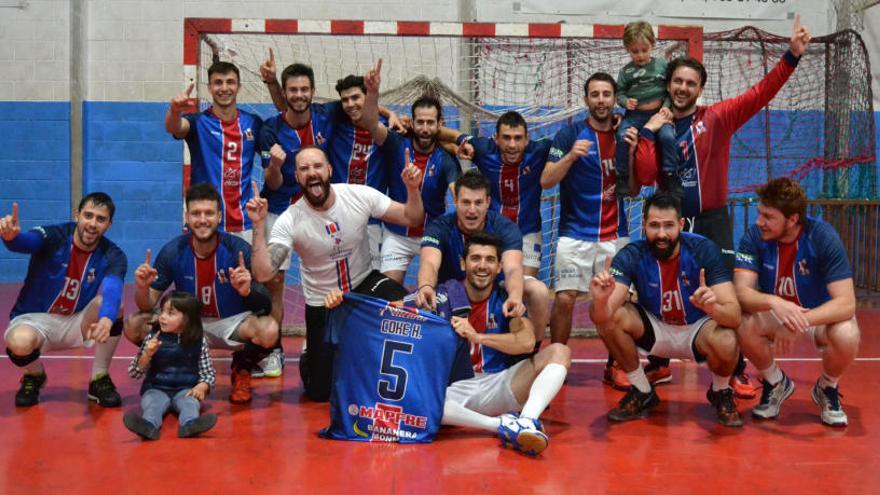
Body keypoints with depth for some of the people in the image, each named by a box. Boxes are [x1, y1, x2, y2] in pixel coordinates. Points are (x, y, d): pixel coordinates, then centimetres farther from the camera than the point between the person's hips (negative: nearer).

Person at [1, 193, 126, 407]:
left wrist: (106, 319, -58)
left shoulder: (113, 256, -14)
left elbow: (112, 289, -36)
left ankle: (99, 380, -9)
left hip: (78, 323, 1)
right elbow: (25, 242, -39)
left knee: (115, 304, -28)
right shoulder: (53, 236, -16)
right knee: (20, 342, -36)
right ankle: (35, 375, 3)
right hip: (36, 318, -1)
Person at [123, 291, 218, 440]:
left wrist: (201, 387, -15)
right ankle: (148, 426, -61)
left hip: (186, 389, 0)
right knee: (153, 405, -31)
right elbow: (134, 373, 5)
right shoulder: (153, 337, 4)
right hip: (156, 388, 0)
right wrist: (147, 354, -14)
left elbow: (208, 372, 7)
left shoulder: (198, 341, 2)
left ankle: (190, 424, -61)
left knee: (190, 403, -31)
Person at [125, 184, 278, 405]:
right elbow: (148, 305, -7)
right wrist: (142, 288, -30)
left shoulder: (239, 250, -19)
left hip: (232, 323, -2)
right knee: (134, 326, -19)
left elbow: (265, 306, -21)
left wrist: (248, 291, -43)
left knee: (269, 331, -33)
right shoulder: (173, 251, -12)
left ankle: (241, 370, 3)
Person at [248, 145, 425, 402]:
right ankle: (309, 361, 38)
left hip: (365, 283, 1)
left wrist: (412, 189, -27)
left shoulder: (360, 195, -15)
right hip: (322, 304, -1)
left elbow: (412, 219, -9)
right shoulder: (289, 221, -19)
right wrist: (259, 225, -36)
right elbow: (263, 273, -29)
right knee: (321, 392, 0)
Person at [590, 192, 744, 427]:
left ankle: (720, 393, 3)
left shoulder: (704, 250, -23)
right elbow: (604, 316, -30)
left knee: (726, 344, -35)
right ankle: (643, 392, -2)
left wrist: (713, 307, -52)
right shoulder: (631, 256, -21)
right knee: (603, 314, -24)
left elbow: (734, 315, -29)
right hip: (654, 328, 2)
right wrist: (601, 300, -55)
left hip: (698, 328, -2)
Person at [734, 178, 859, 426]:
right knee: (745, 325, -31)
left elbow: (846, 303, -30)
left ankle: (827, 388, 3)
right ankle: (776, 383, 2)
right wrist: (774, 302, -49)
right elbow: (742, 292, -27)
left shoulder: (823, 237, -25)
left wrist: (799, 322, -45)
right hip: (773, 313, 2)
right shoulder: (754, 237, -20)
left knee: (847, 338, -33)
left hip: (821, 314, -1)